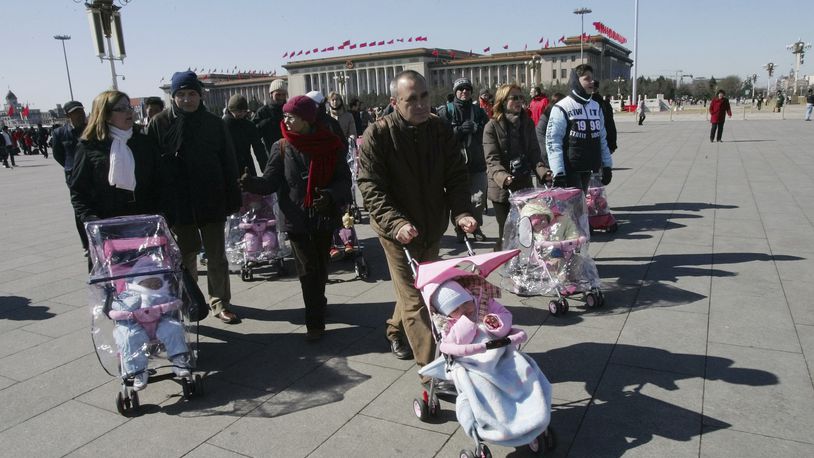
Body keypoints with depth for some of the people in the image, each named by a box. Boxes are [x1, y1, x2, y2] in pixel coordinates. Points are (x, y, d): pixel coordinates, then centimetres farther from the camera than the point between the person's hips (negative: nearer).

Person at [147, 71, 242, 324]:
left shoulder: (214, 123, 1)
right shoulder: (160, 123, -2)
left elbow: (229, 163, 3)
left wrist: (232, 199, -1)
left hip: (212, 202, 1)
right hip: (179, 203, 0)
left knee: (217, 256, 7)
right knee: (185, 257, 12)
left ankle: (220, 302, 20)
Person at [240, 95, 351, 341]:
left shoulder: (331, 145, -3)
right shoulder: (282, 148, -1)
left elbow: (344, 180, -4)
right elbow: (271, 181, -5)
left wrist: (330, 195, -23)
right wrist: (251, 183, -25)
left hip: (324, 217, 1)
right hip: (296, 217, -1)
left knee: (320, 267, 14)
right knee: (308, 269, -2)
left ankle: (317, 304, 38)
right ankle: (315, 322, 6)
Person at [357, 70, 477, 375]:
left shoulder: (441, 130, -3)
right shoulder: (377, 135, -16)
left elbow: (456, 177, -1)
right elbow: (371, 188, -19)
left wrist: (461, 213, -19)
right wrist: (396, 223, -33)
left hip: (432, 228, 5)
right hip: (398, 231, -5)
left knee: (418, 289, 23)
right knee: (415, 302, -3)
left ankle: (396, 332, 49)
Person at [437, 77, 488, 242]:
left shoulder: (478, 111, 14)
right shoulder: (445, 111, 3)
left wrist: (475, 128, -9)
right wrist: (459, 130, -17)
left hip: (477, 162, 3)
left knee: (479, 198, 5)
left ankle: (476, 227, 23)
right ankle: (459, 229, 15)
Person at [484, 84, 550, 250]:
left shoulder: (528, 123, 9)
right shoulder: (492, 126, -6)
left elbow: (534, 154, 4)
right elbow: (492, 160, -14)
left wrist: (543, 171, -16)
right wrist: (503, 177, -33)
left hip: (525, 186, 4)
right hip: (501, 189, -4)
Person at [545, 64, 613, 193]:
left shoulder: (596, 107, 14)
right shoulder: (562, 108, -8)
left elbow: (602, 138, 19)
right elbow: (553, 141, -13)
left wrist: (607, 165, 15)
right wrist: (558, 172, -20)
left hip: (590, 169, 7)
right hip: (570, 169, -6)